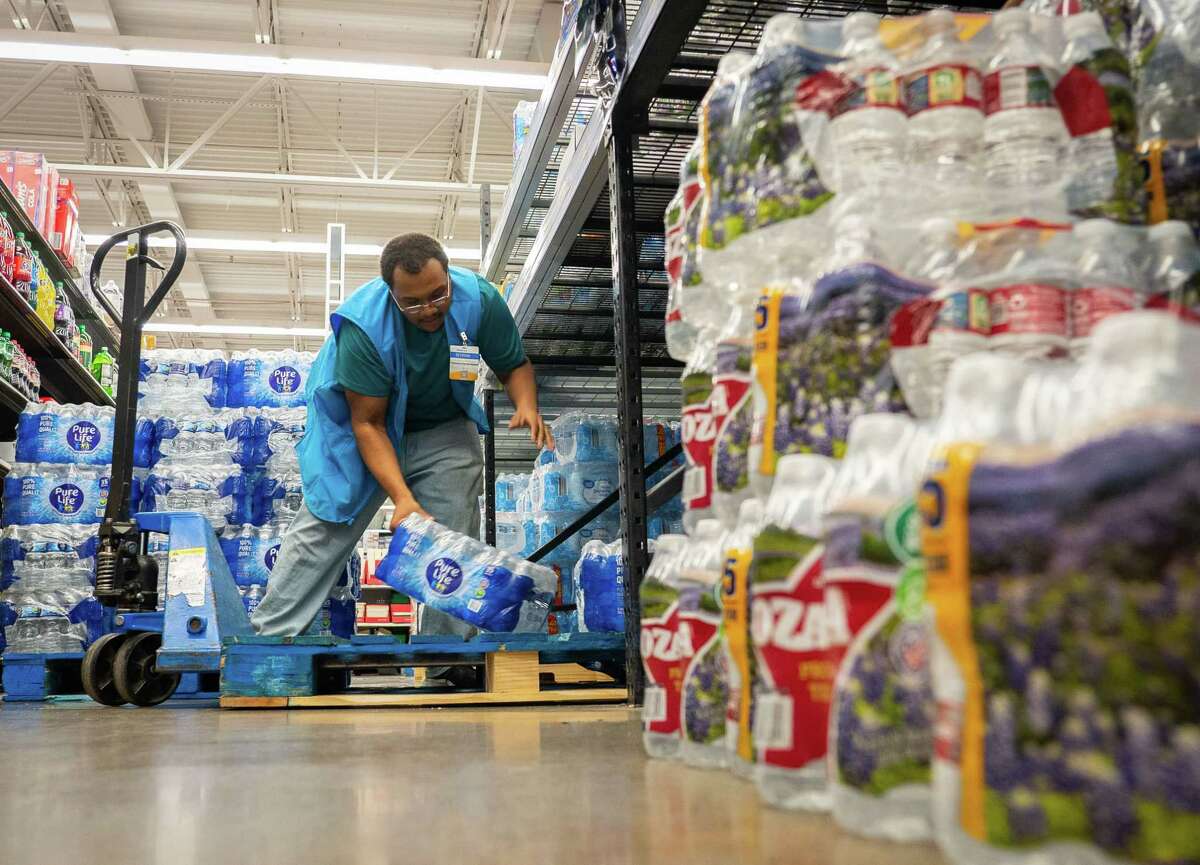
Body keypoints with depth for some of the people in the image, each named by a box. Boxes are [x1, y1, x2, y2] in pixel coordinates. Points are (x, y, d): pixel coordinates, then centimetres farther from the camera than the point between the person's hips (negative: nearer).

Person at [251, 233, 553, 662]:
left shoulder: (480, 299, -24)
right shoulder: (363, 325, -33)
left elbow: (514, 366, -8)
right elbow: (367, 423, -28)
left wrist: (527, 406, -31)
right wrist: (402, 497, -37)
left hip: (443, 430, 3)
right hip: (368, 425, -2)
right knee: (323, 525, -3)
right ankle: (270, 634, 8)